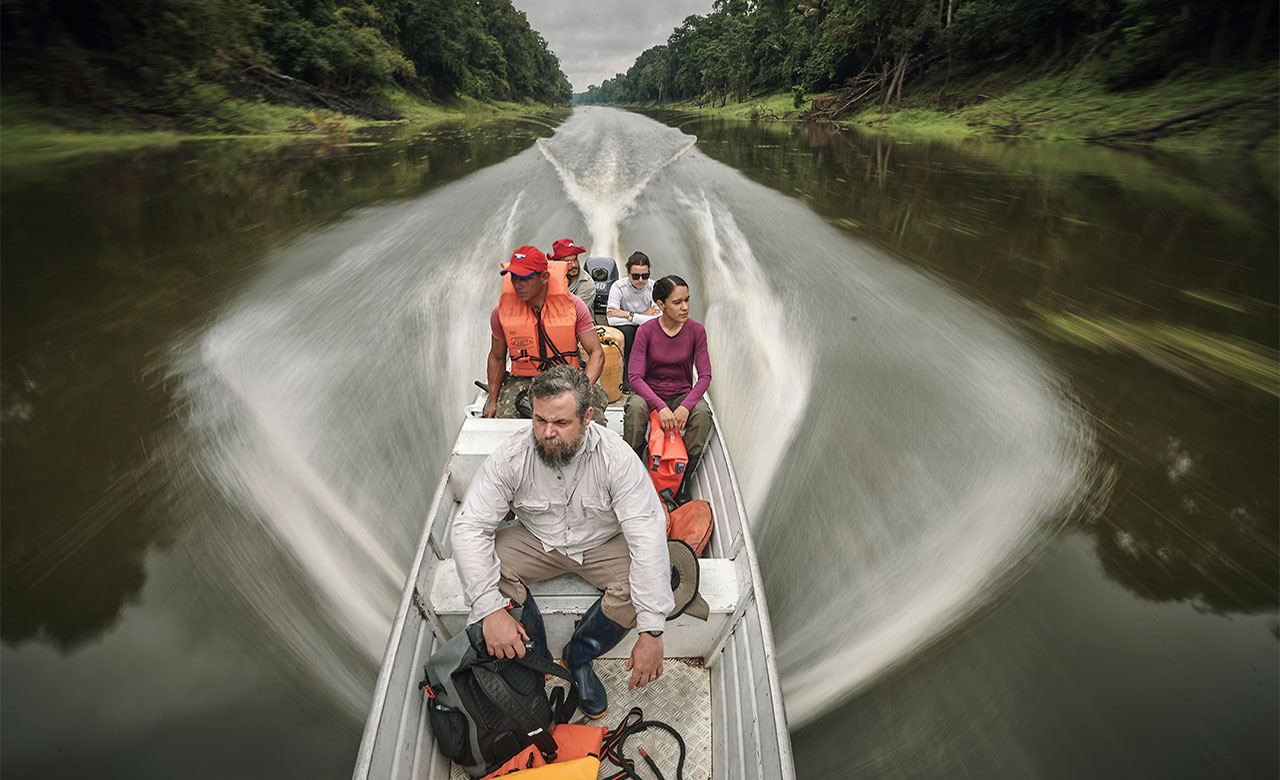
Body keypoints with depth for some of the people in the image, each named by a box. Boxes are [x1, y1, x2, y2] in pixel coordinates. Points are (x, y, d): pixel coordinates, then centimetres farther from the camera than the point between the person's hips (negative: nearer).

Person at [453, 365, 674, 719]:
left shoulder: (616, 457, -28)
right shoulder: (511, 456, -23)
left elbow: (648, 536, -31)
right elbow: (470, 526, -22)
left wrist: (651, 632, -35)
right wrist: (490, 609, -32)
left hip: (603, 543, -1)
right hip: (537, 540, 1)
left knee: (643, 585, -29)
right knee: (485, 564, -25)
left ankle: (579, 657, 2)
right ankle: (535, 657, 1)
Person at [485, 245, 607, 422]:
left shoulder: (572, 305, -7)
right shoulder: (502, 312, -2)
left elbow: (596, 352, -7)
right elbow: (496, 358, 13)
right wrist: (492, 401, 8)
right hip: (523, 381, 1)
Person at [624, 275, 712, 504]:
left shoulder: (696, 330, -6)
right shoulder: (646, 331, -11)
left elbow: (705, 376, -8)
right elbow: (635, 376, -16)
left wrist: (686, 406, -25)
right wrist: (661, 407, -30)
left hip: (682, 394, 1)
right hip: (649, 392, -1)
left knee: (702, 412, -30)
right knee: (635, 406, -35)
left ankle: (684, 482, -16)